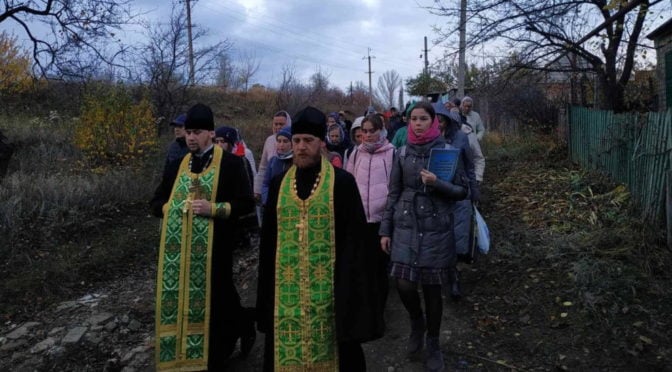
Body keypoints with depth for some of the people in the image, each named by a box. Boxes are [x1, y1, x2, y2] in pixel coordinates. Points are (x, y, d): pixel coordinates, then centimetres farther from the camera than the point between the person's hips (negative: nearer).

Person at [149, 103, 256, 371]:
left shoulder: (230, 163, -5)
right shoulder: (176, 166, 11)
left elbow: (246, 203, -8)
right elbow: (155, 203, 15)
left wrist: (214, 209, -19)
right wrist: (173, 207, -5)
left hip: (214, 249, -5)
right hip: (179, 250, 5)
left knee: (216, 301, 2)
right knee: (182, 303, 10)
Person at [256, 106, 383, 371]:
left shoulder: (342, 182, -4)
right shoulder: (279, 184, 7)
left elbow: (354, 238, -6)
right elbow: (268, 239, 10)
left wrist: (349, 286, -11)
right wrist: (266, 286, 8)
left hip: (328, 286, -3)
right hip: (286, 287, 4)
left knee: (329, 347, 7)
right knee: (286, 348, 11)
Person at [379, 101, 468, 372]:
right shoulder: (403, 153, 4)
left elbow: (462, 191, -1)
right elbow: (393, 193, 8)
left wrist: (437, 184, -19)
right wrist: (385, 229, 5)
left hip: (436, 228, -1)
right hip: (406, 226, 2)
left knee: (432, 287, 4)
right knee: (404, 284, -5)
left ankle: (433, 343, 26)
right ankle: (417, 321, 29)